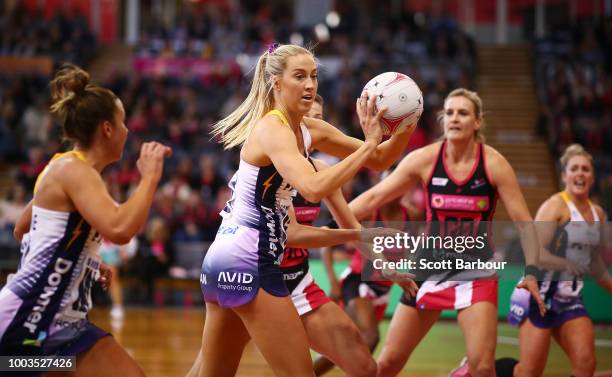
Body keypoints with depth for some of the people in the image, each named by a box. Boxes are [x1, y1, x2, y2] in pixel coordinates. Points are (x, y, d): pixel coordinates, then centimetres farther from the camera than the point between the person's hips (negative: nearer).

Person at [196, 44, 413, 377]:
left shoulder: (308, 130, 11)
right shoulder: (272, 129, -15)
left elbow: (379, 160, 13)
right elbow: (314, 188, -32)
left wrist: (403, 128, -6)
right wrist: (369, 143, -29)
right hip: (250, 263, -9)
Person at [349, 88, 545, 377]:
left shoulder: (494, 164, -10)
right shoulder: (424, 159, -7)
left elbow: (523, 222, -9)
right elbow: (374, 197, -6)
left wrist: (531, 271, -21)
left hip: (476, 270, -2)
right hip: (430, 267, 2)